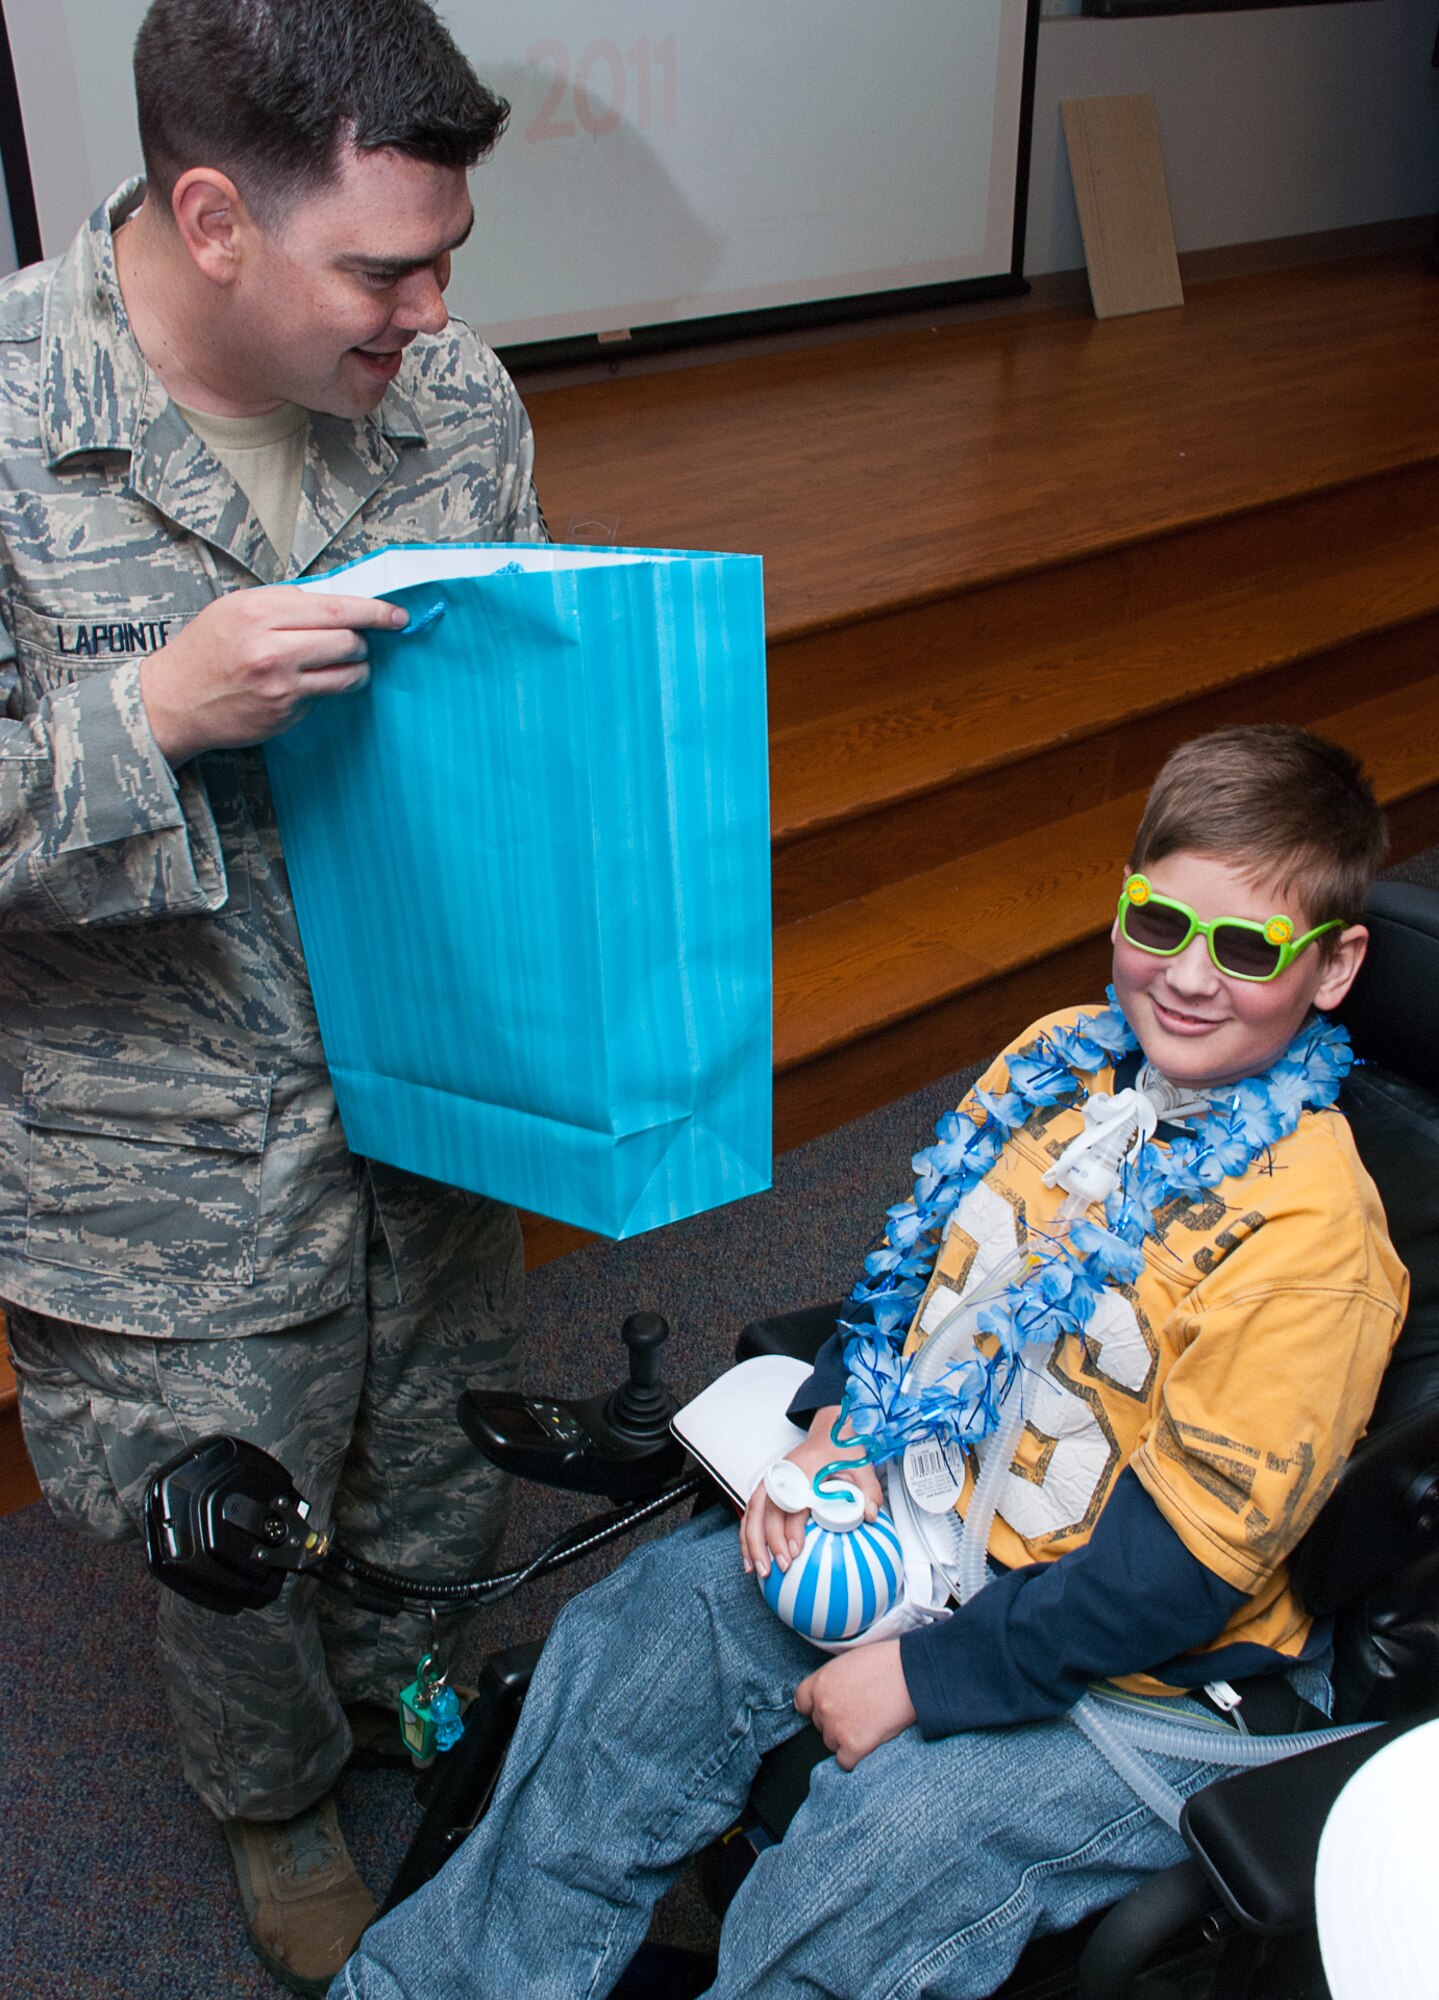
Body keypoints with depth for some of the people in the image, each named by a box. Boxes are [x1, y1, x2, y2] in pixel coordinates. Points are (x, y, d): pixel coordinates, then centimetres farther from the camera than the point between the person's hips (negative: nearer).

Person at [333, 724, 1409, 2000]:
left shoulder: (1309, 1233, -22)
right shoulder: (1058, 1062, -2)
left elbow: (1182, 1560, -21)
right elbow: (915, 1261, 11)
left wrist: (922, 1677, -19)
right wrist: (839, 1440, -5)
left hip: (1123, 1673, -6)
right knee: (645, 1637, -4)